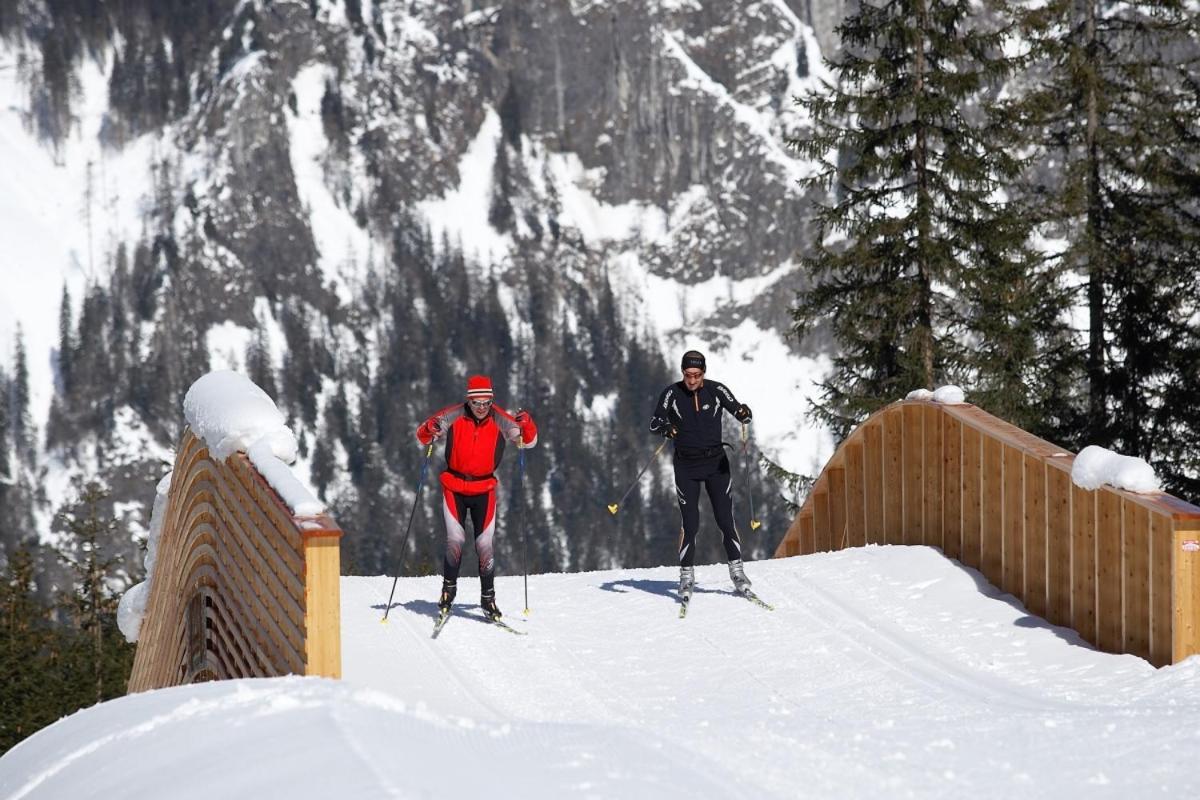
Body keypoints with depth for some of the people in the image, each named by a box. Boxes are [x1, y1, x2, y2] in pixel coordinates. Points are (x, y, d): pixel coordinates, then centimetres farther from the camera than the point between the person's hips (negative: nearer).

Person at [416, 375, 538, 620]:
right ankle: (448, 588, 10)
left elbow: (529, 441, -1)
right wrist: (430, 430, -26)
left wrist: (526, 425, -23)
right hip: (454, 487, -1)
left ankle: (488, 597, 12)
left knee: (485, 545, -1)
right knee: (455, 540, -12)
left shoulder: (499, 420, -8)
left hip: (484, 489, 1)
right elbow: (422, 437, -2)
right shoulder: (453, 416, -11)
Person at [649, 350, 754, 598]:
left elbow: (738, 412, -8)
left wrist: (744, 413, -33)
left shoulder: (716, 390, -4)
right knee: (690, 524, -6)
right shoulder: (672, 393, -7)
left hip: (716, 463, 1)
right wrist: (666, 428, -33)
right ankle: (686, 576, 4)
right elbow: (654, 423, -9)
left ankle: (737, 571, 7)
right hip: (686, 466, -1)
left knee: (725, 520, -2)